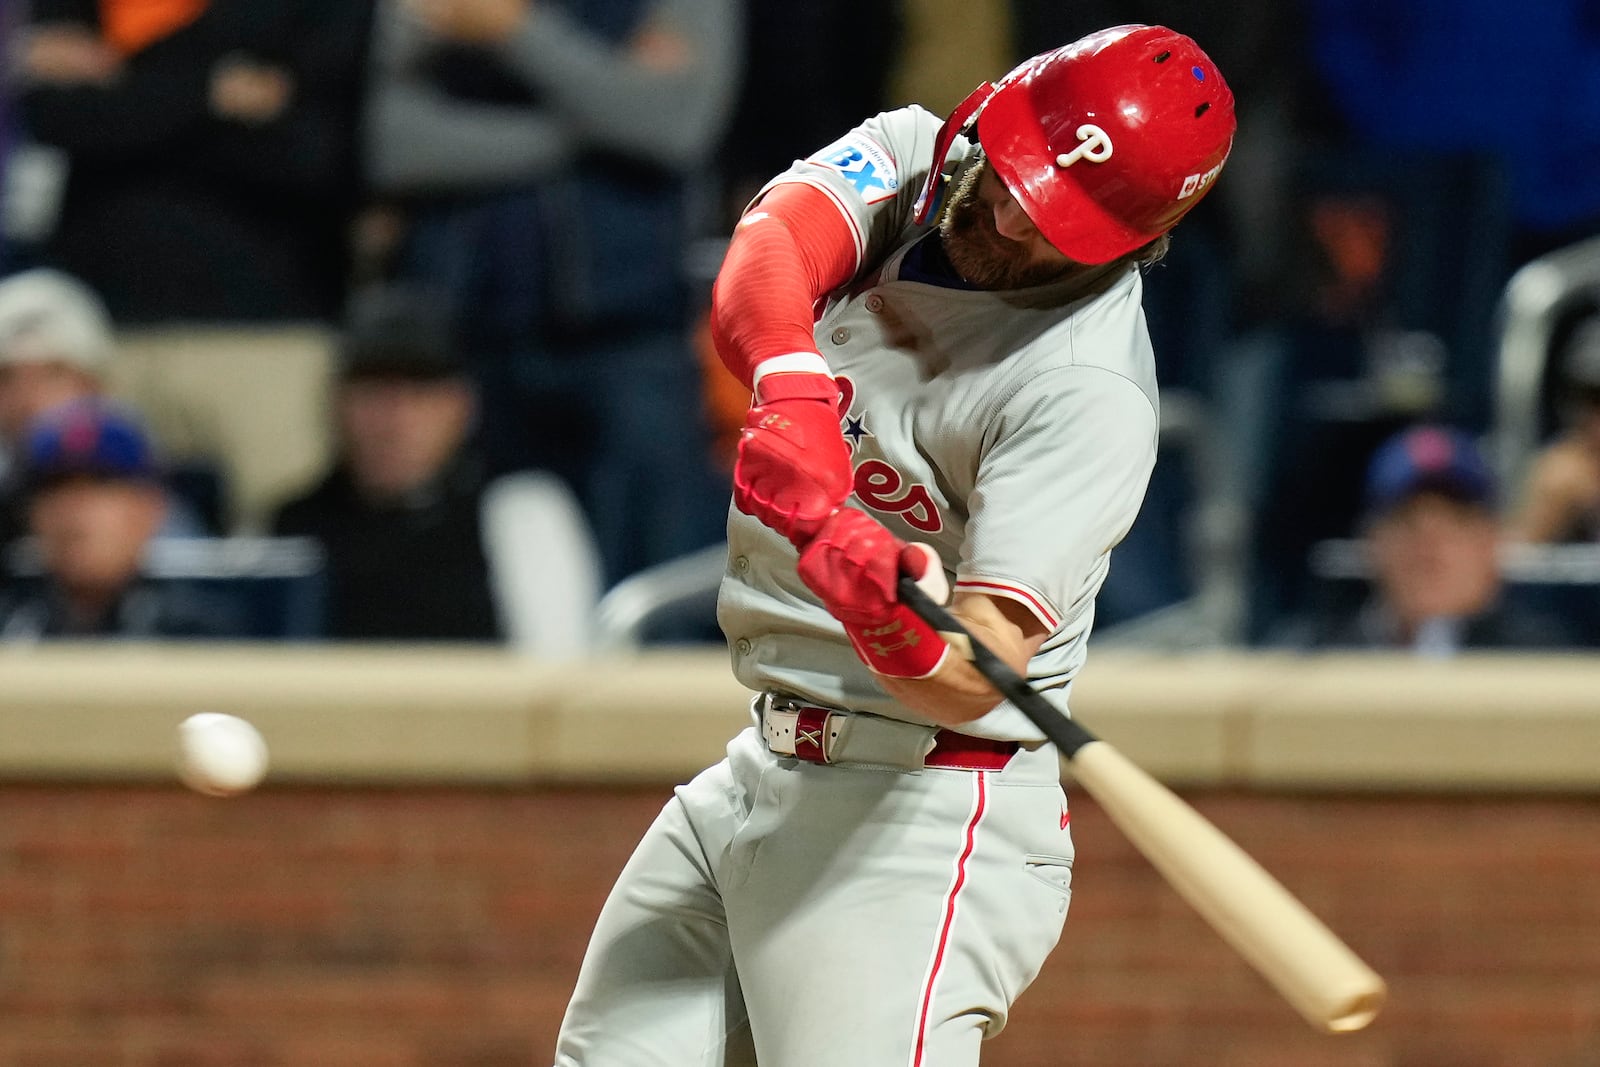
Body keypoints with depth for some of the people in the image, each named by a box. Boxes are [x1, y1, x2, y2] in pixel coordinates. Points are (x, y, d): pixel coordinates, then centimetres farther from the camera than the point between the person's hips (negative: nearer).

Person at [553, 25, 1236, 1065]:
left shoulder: (1087, 386, -20)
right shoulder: (909, 155, 1)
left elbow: (971, 681, -27)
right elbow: (768, 248, -21)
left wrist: (892, 621, -49)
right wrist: (794, 387, -41)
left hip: (925, 821, -8)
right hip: (758, 771, 8)